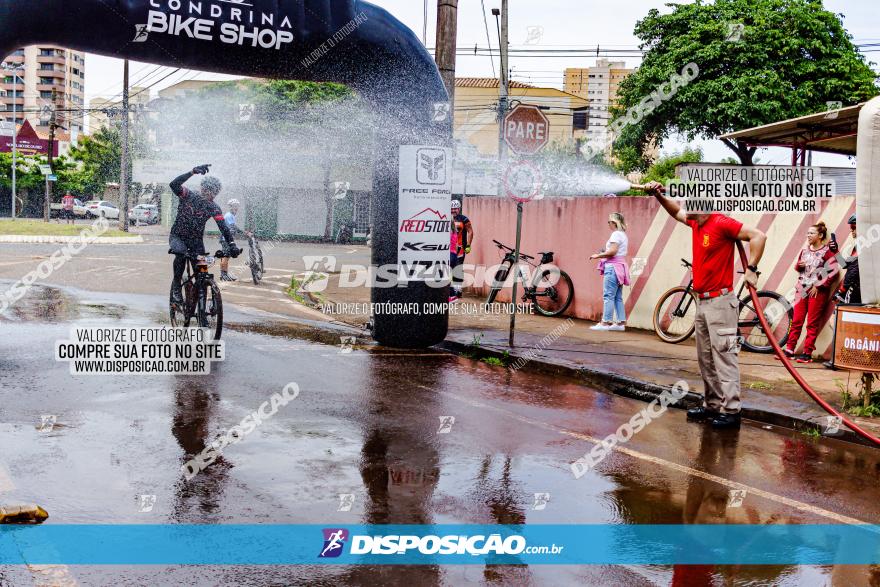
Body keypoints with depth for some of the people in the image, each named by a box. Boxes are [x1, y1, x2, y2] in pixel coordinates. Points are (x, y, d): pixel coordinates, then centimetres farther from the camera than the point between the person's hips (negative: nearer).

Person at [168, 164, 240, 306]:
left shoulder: (214, 208, -8)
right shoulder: (188, 195, -12)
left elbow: (223, 227, -18)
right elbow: (174, 184, -31)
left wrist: (232, 245, -33)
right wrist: (193, 172, -42)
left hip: (196, 240, 3)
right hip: (177, 236, -3)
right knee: (181, 253, -34)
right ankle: (176, 287, -19)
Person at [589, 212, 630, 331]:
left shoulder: (616, 234, -11)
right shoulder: (623, 234, 20)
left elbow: (612, 251, -21)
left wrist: (598, 255, -11)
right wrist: (604, 254, 13)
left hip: (613, 267, -10)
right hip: (620, 267, 10)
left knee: (608, 296, -9)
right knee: (618, 297, 9)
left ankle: (605, 322, -10)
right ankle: (621, 323, 8)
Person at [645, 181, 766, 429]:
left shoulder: (721, 223, -13)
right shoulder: (696, 223, 12)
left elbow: (758, 236, -16)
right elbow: (677, 212, 31)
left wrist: (751, 269, -16)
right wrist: (658, 195, 18)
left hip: (720, 301, -9)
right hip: (702, 302, 9)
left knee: (724, 357, -8)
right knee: (705, 359, 12)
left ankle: (730, 411, -6)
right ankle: (712, 406, 20)